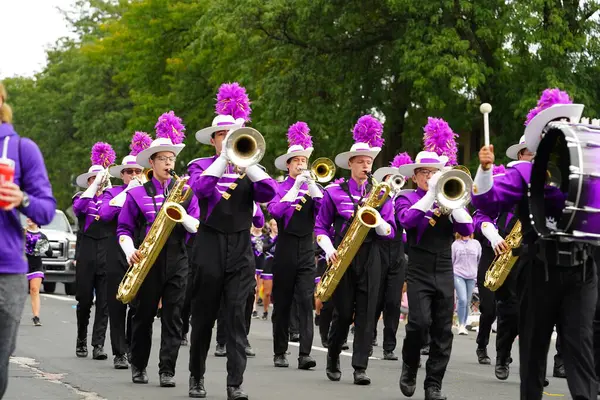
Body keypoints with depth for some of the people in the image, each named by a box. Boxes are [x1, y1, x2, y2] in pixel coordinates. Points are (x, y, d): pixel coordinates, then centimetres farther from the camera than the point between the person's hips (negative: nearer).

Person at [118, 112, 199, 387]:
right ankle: (138, 366, 19)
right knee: (143, 315, 5)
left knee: (173, 316, -3)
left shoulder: (185, 191, 9)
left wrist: (184, 217, -14)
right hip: (148, 260, -1)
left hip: (177, 259, 1)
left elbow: (198, 228, 6)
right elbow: (124, 228, 5)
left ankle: (167, 370, 0)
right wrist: (129, 250, -13)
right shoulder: (137, 193, 5)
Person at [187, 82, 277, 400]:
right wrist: (225, 156, -18)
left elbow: (268, 193, -9)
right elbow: (201, 188, -19)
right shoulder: (201, 166, 4)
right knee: (203, 316, 6)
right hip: (209, 247, -1)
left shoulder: (249, 169, 10)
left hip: (241, 249, 1)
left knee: (237, 315, -5)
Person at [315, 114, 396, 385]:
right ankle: (333, 358, 24)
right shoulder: (334, 191, 1)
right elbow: (321, 227, 5)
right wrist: (329, 249, -11)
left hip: (369, 258, 1)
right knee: (344, 312, 1)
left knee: (366, 312, -4)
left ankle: (360, 367, -3)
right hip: (342, 257, -1)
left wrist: (375, 216, -16)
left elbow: (390, 232, 2)